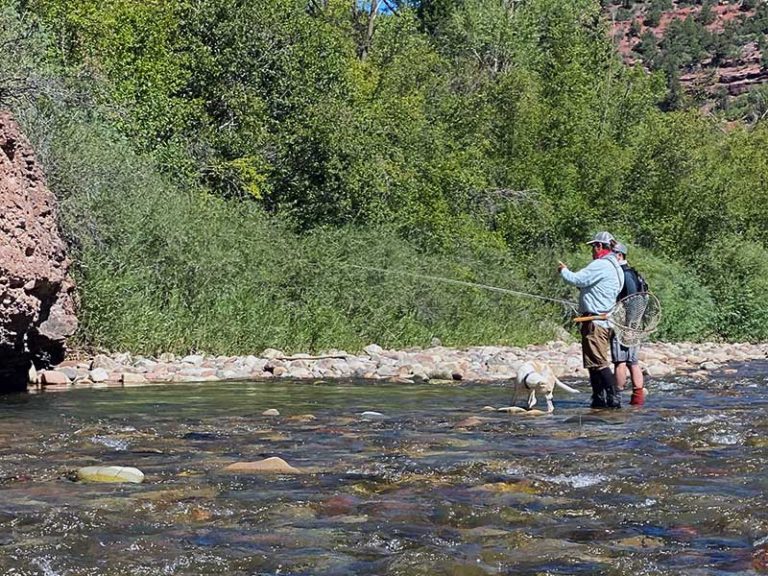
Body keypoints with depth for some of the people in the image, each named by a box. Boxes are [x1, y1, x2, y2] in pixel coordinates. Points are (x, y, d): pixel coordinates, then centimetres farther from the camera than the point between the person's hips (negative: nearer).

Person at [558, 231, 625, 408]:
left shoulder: (600, 265, -14)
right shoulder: (615, 267, 18)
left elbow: (576, 279, -14)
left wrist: (564, 271, 4)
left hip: (595, 320, -10)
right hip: (607, 320, 10)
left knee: (598, 362, -9)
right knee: (595, 362, 14)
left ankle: (614, 398, -12)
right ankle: (599, 399, 15)